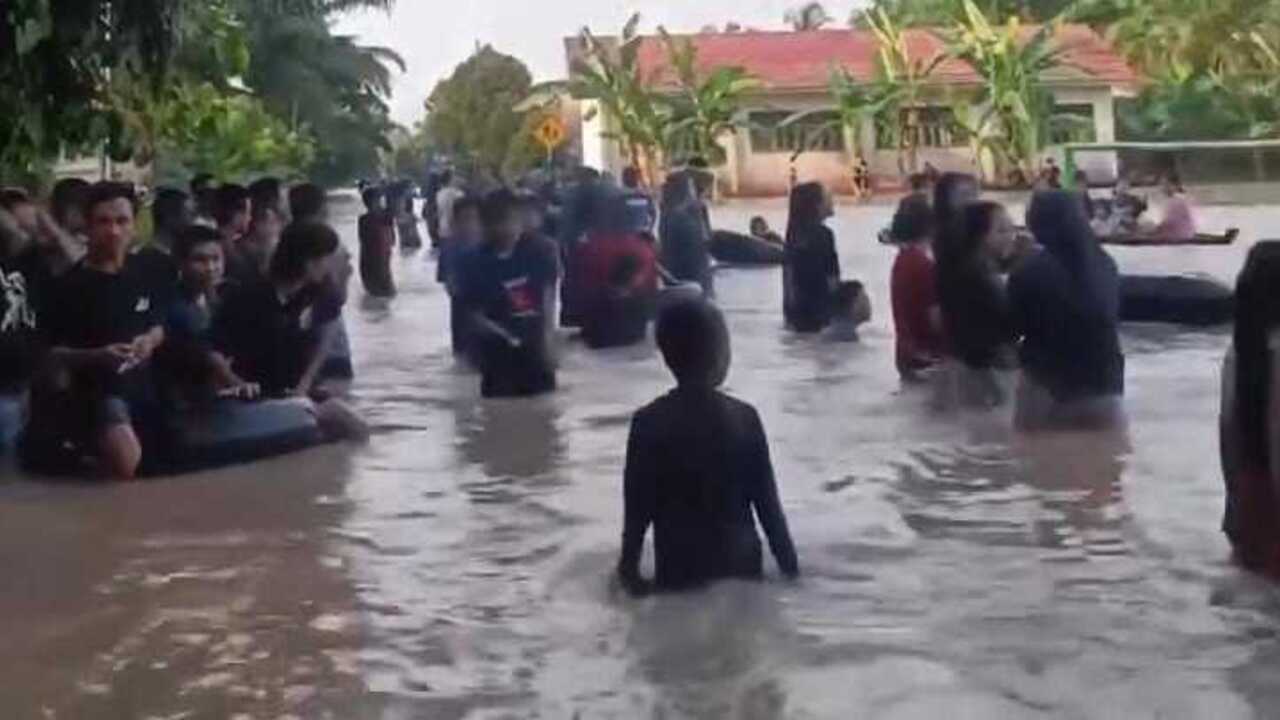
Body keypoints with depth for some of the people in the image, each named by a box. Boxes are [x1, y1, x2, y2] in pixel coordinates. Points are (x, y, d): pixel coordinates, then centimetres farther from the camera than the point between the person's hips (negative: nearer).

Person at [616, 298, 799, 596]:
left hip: (679, 574, -1)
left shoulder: (648, 422, -8)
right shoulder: (744, 417, -6)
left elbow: (637, 507, -6)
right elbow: (767, 501, -2)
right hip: (741, 566, 1)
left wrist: (629, 567, 5)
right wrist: (788, 563, 7)